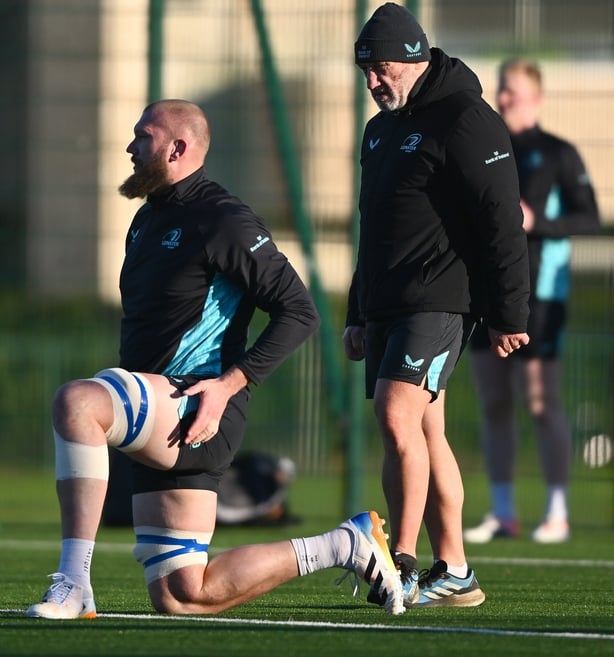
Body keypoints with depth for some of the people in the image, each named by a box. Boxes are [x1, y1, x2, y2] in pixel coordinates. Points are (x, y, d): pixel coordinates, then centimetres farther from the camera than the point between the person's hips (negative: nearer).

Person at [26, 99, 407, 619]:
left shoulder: (223, 221, -9)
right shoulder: (148, 220, 20)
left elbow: (299, 313, -13)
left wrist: (231, 383, -21)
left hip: (198, 411, -10)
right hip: (156, 424, 10)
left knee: (75, 401, -34)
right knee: (181, 597, 6)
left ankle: (74, 587, -35)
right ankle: (343, 546, 19)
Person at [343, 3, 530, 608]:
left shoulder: (467, 122, -10)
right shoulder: (381, 128, 19)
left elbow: (501, 223, -12)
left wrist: (509, 316, -14)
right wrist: (358, 314, 24)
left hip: (440, 302, -9)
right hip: (387, 307, 9)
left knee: (397, 416, -20)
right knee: (425, 434, 8)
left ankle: (402, 564, -20)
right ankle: (453, 574, 12)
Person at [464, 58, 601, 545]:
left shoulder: (557, 155, -3)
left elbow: (590, 220, -7)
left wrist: (536, 223, -17)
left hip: (536, 294, -6)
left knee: (543, 402, -8)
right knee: (493, 403, 6)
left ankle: (557, 513, -2)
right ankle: (502, 513, 11)